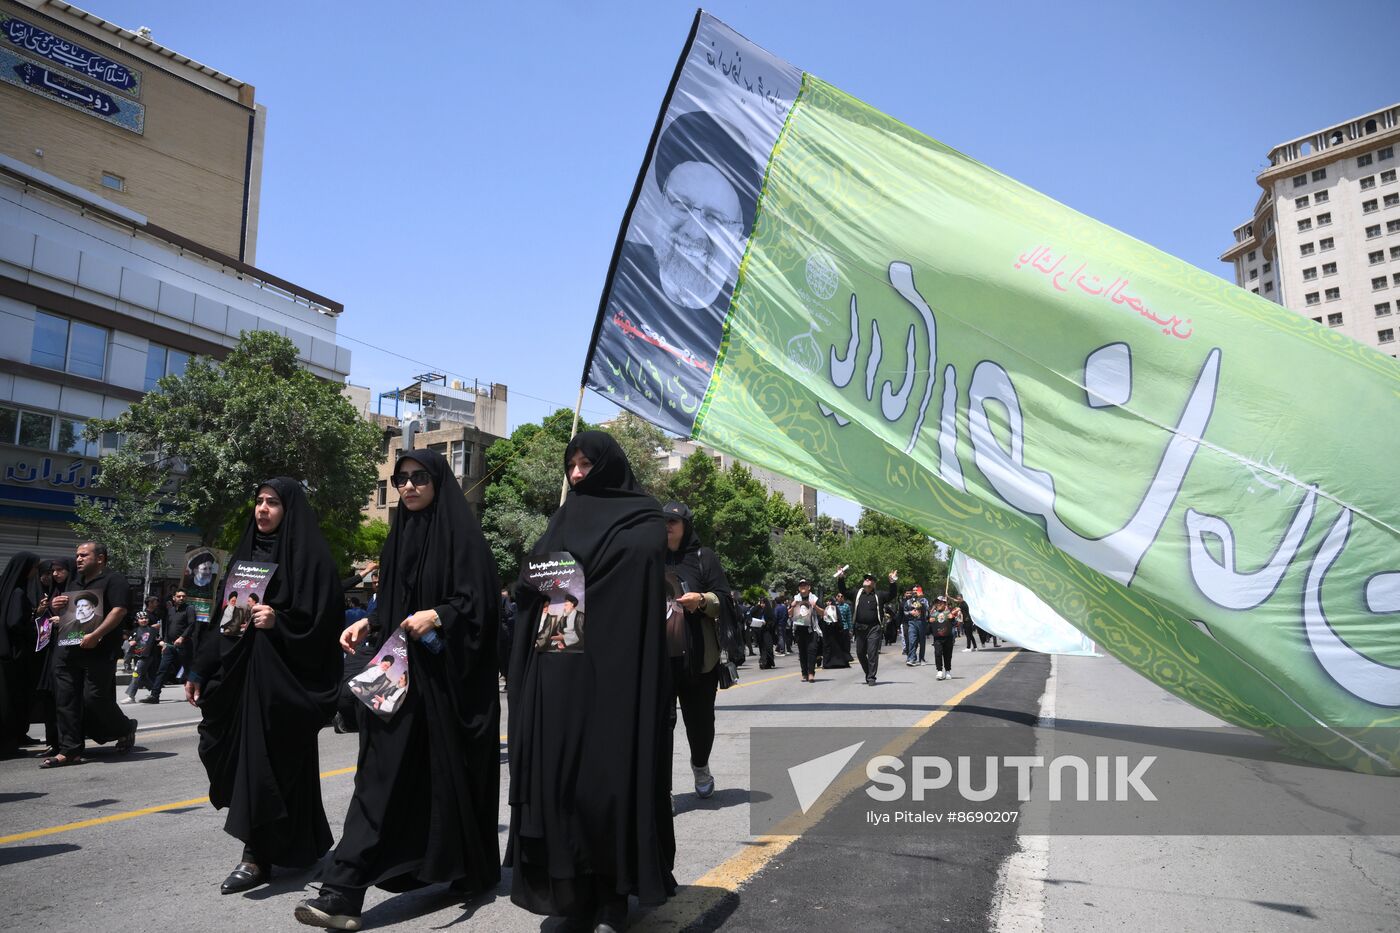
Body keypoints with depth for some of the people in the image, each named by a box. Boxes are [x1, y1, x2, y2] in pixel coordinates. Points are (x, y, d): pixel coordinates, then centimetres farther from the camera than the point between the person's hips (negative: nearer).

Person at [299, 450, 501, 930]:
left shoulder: (461, 533, -6)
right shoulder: (398, 536, 14)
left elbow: (480, 598, -12)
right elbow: (390, 604, 19)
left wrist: (437, 616, -25)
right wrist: (367, 624, 2)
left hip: (448, 674, -5)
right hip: (398, 670, 6)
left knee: (450, 768, 5)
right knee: (383, 774, 0)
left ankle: (473, 871, 24)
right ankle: (344, 891, 0)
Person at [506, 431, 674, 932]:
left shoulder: (642, 525, 0)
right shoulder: (566, 518, 18)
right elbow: (532, 582, 15)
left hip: (610, 673, -5)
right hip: (557, 672, 6)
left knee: (608, 775, -4)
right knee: (556, 773, 5)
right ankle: (569, 889, 17)